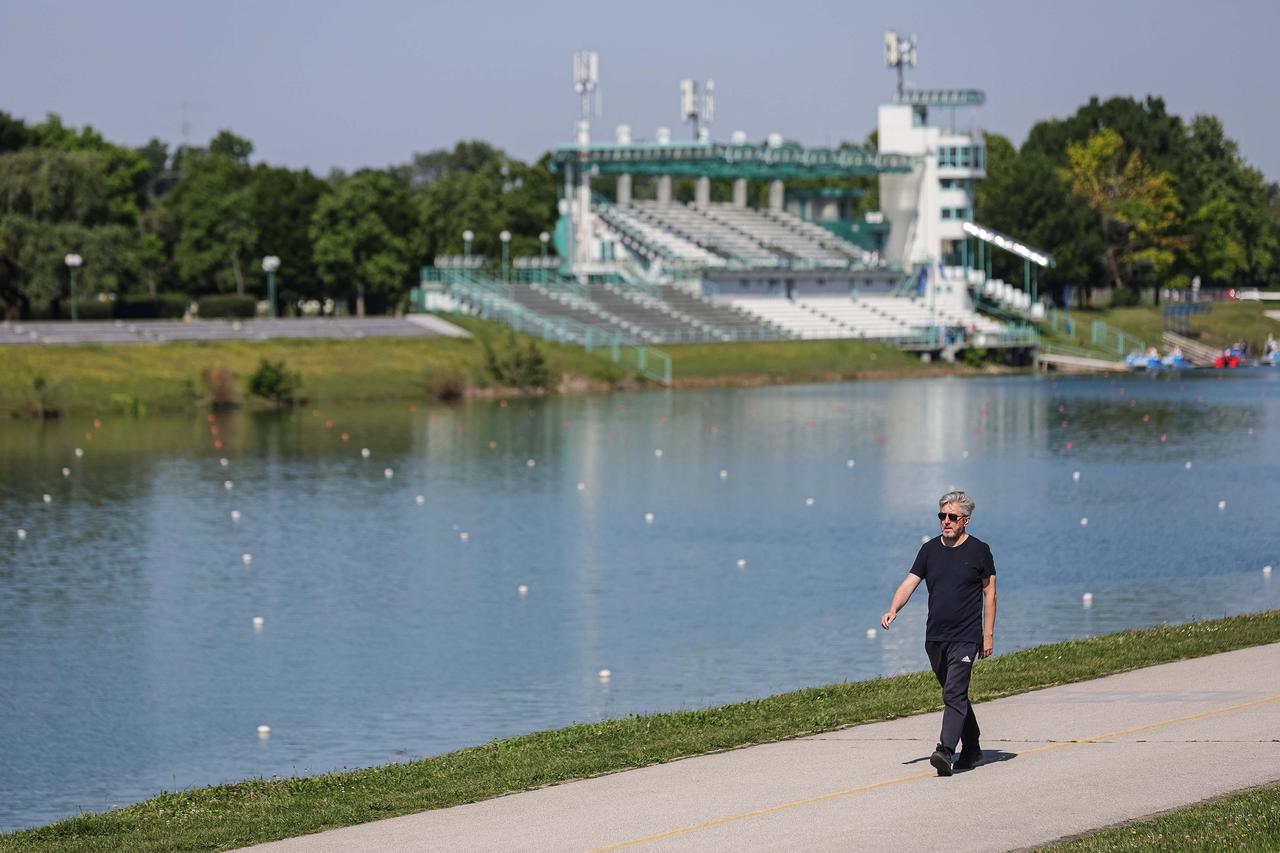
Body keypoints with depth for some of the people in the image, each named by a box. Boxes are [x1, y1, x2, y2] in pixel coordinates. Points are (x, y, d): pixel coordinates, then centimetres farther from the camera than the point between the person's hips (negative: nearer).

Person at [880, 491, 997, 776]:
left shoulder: (979, 551, -2)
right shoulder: (930, 549, 9)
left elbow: (990, 593, 1)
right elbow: (909, 583, 4)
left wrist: (988, 635, -4)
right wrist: (893, 610, -14)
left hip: (965, 637, -5)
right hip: (935, 636, 5)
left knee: (954, 694, -16)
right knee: (956, 695, 15)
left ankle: (945, 751, -25)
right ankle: (972, 750, 27)